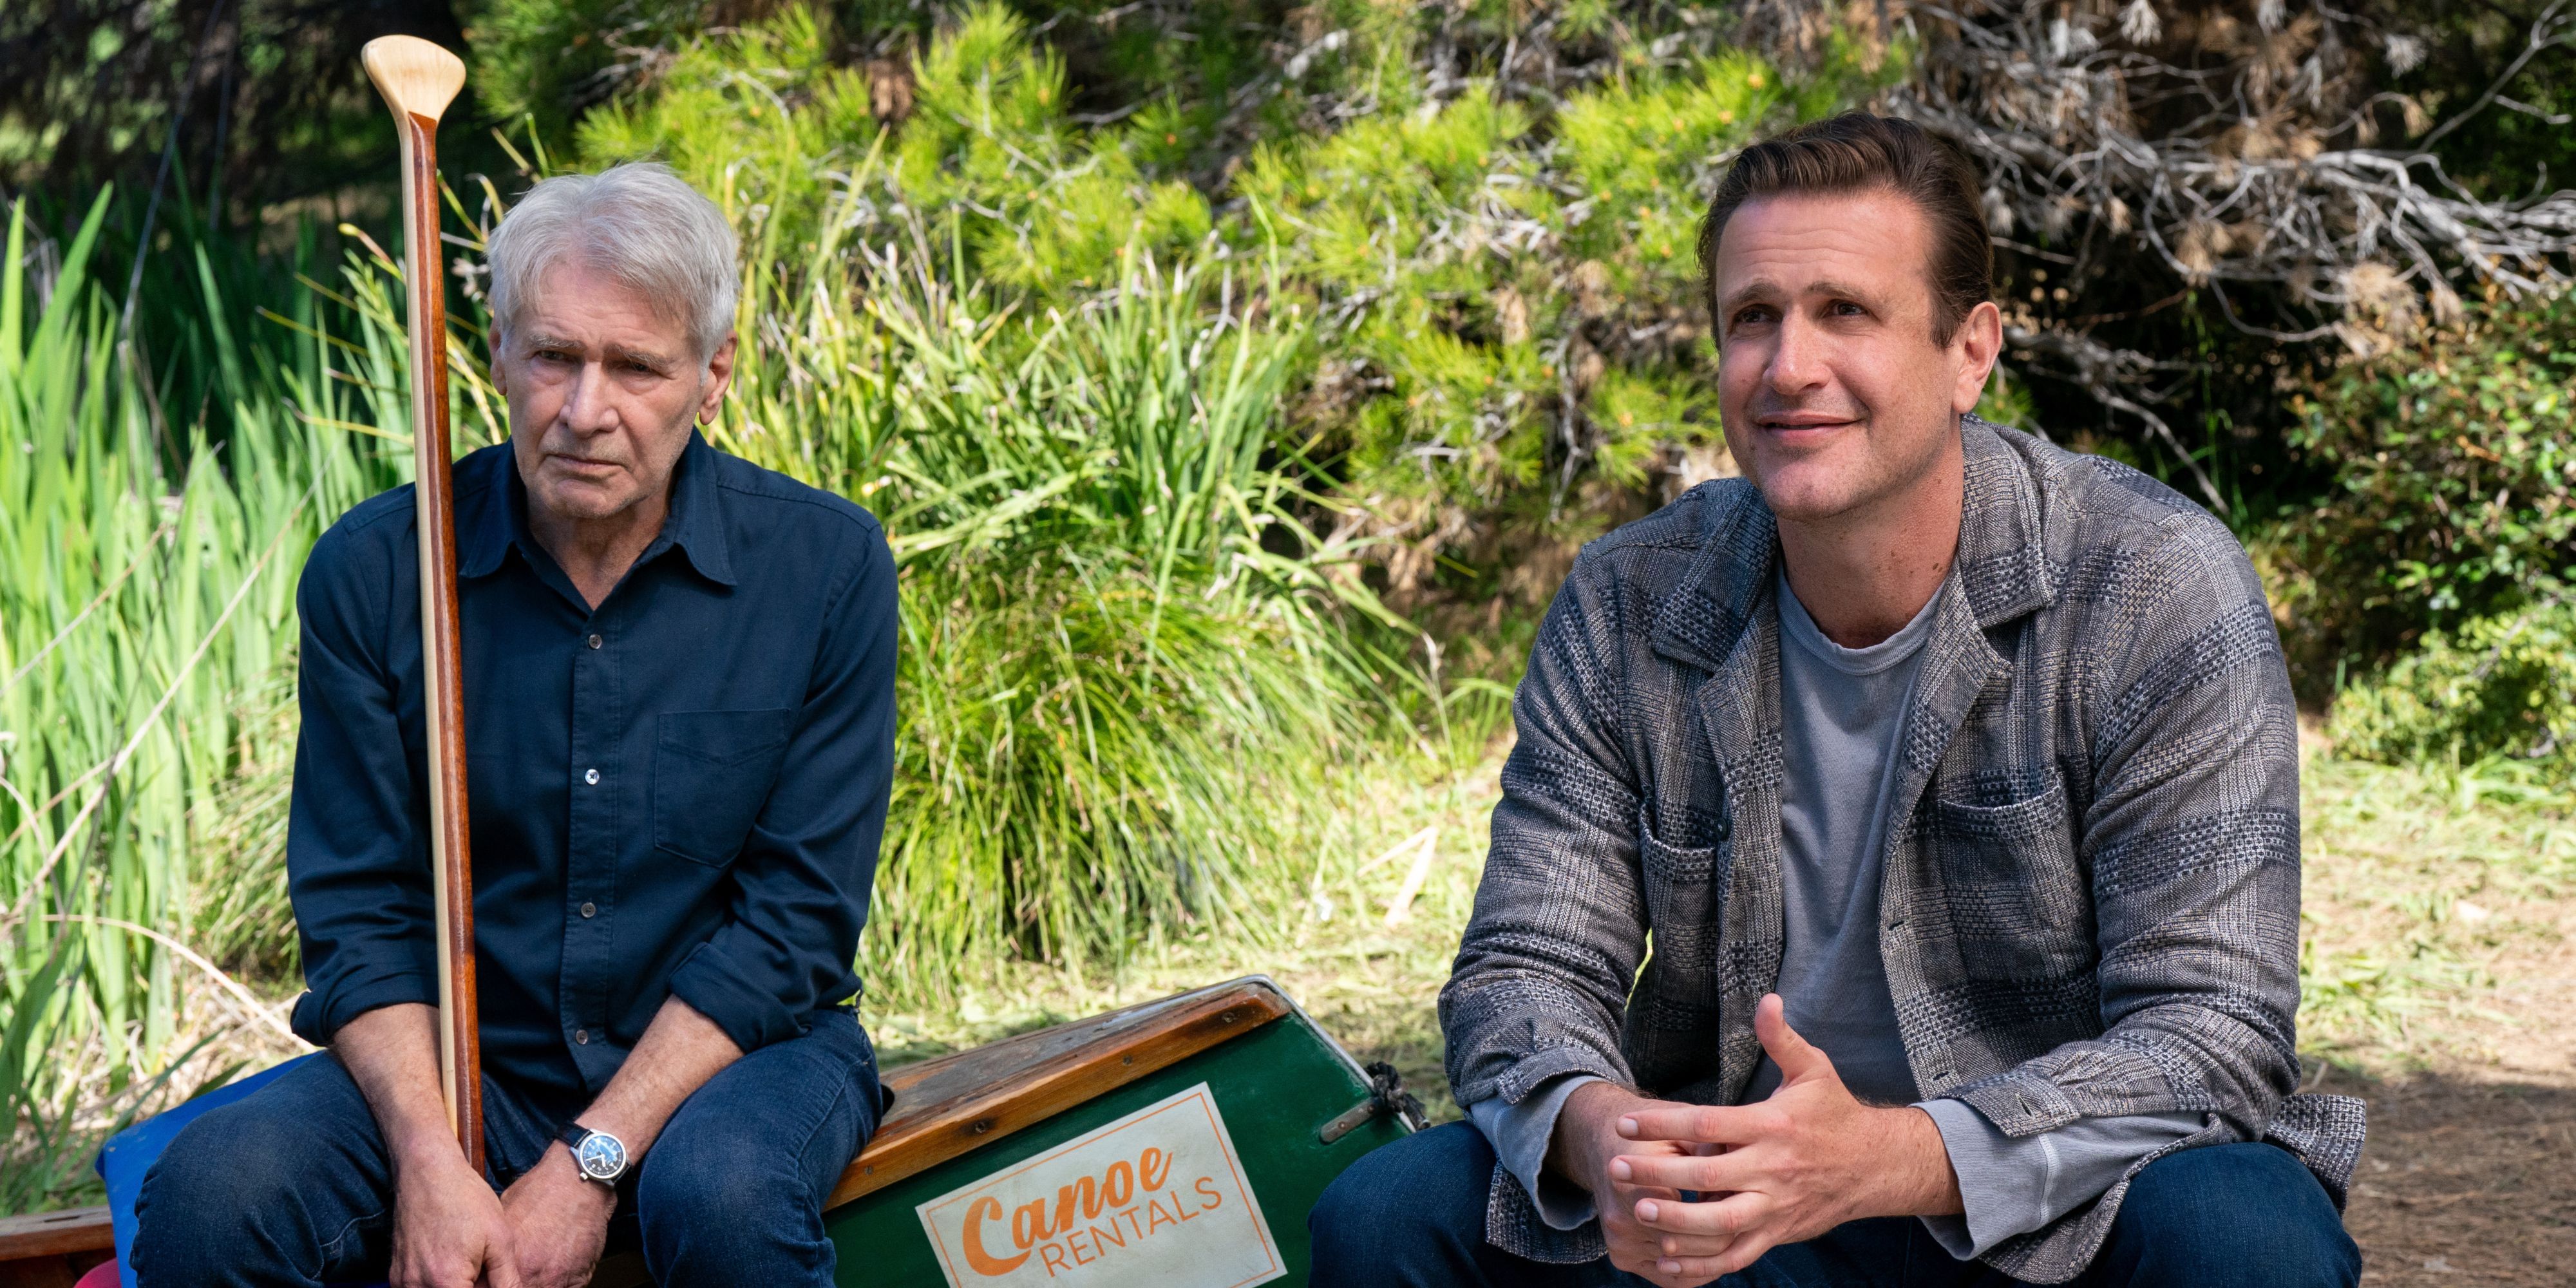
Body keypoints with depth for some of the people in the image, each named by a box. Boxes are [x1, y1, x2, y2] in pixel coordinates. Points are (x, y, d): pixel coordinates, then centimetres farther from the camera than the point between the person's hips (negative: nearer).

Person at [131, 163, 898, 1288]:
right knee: (211, 1195, -25)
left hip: (734, 1053, -1)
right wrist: (429, 1162, -18)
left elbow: (796, 920, -9)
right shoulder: (372, 571, -3)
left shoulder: (825, 566, -8)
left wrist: (590, 1163, -16)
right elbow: (357, 912, -2)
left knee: (721, 1197, -35)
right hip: (459, 1059, 1)